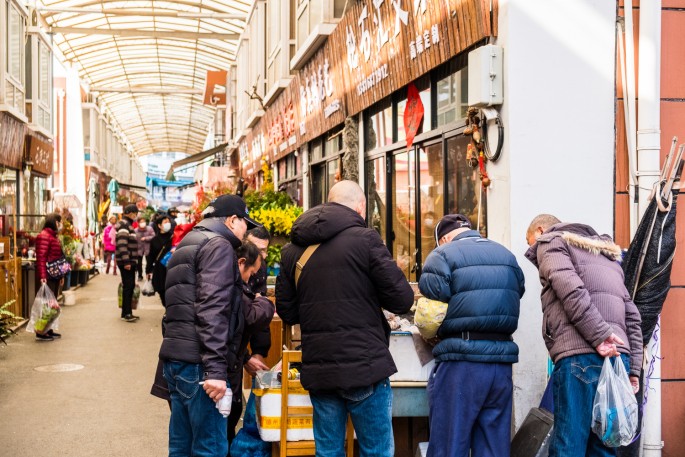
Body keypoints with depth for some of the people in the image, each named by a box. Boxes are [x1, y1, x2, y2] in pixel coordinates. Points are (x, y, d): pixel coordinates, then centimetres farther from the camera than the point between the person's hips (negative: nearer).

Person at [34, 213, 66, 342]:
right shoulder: (44, 236, -13)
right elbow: (41, 258, -20)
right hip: (47, 277, -10)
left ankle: (48, 330, 21)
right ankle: (41, 333, -2)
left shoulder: (54, 236, 18)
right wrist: (42, 277, -26)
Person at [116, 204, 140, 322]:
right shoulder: (124, 224, -12)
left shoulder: (128, 224, 19)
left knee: (130, 286, 12)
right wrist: (126, 262, -24)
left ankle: (127, 312, 17)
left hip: (130, 261, 10)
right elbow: (122, 244, -21)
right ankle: (126, 313, -6)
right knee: (128, 286, -8)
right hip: (126, 262, -10)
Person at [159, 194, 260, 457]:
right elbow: (213, 309, -19)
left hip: (175, 357, 10)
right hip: (198, 361, -10)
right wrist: (215, 368, -23)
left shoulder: (188, 245, 23)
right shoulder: (219, 246, -6)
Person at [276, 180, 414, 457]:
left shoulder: (293, 250, 6)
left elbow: (287, 312, 11)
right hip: (364, 366, -4)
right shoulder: (364, 239, -8)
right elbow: (402, 299, -8)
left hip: (318, 370, 5)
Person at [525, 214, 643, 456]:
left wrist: (599, 336, -16)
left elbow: (571, 290, -11)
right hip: (617, 356, 7)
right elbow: (631, 316, 22)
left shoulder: (550, 243, 10)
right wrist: (633, 369, 15)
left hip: (580, 356, -7)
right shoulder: (605, 253, 32)